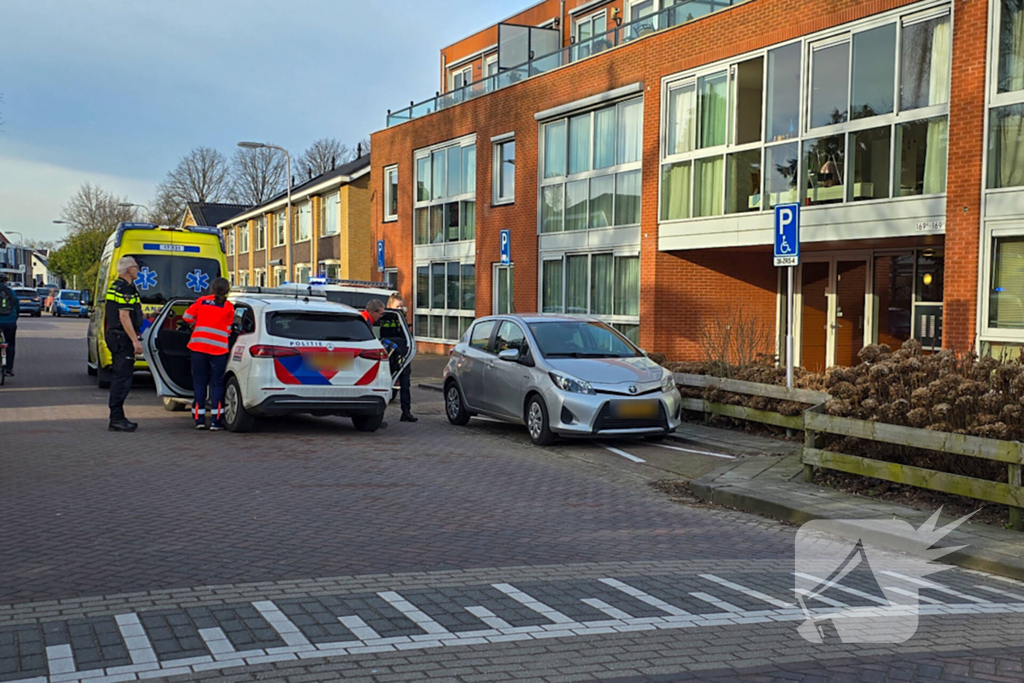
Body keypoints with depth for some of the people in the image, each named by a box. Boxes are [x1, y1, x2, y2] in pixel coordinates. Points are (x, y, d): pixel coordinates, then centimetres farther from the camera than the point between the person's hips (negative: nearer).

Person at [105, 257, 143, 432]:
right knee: (123, 377, -10)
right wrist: (135, 340, -23)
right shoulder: (125, 289, -15)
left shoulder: (115, 286, 18)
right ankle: (116, 419, -9)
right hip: (122, 338, -11)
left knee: (120, 377, 14)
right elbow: (124, 316, -21)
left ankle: (117, 418, 18)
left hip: (114, 335, 11)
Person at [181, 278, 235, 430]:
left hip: (198, 346, 2)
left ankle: (199, 419, 8)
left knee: (199, 382, 9)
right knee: (216, 384, 3)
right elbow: (228, 330, 2)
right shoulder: (228, 307, 1)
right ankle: (215, 421, -1)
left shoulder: (202, 301, 7)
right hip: (219, 348, -2)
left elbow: (187, 317, 6)